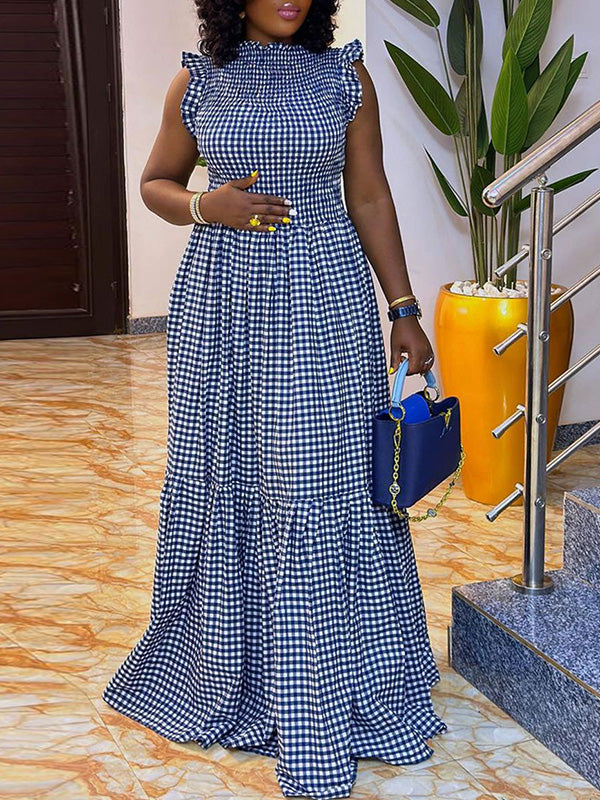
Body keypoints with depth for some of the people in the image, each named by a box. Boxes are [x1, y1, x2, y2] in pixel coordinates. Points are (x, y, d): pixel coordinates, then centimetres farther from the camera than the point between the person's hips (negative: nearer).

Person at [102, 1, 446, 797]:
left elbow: (371, 197, 5)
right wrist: (205, 205, -9)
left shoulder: (345, 74, 3)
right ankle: (228, 666, 30)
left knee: (325, 480, -1)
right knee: (225, 476, 9)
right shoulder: (197, 81, 5)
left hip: (323, 296, -1)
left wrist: (403, 310, 3)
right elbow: (155, 182, 13)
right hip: (223, 300, 1)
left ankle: (332, 689, 14)